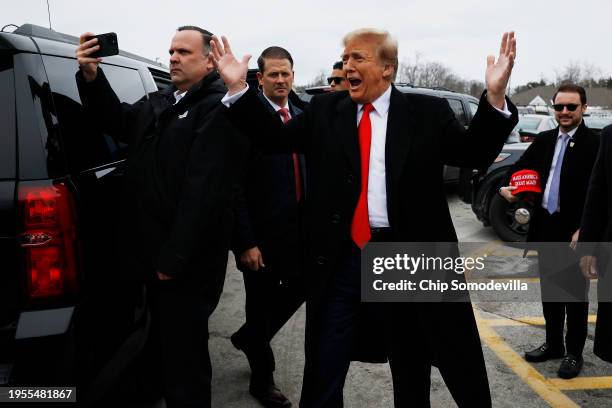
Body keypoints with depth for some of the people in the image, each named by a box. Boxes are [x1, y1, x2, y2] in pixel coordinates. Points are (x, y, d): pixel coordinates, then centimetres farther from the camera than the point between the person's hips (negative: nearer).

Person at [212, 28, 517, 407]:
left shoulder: (427, 112, 0)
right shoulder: (325, 110, 6)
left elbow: (476, 153, -5)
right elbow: (274, 138, 5)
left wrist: (494, 97, -20)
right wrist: (239, 88, -4)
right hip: (340, 259, 2)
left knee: (412, 374, 18)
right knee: (323, 373, 14)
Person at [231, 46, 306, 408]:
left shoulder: (301, 117, 9)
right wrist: (246, 242, -18)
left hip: (297, 229, 7)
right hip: (262, 233, -7)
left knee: (299, 289, 17)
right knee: (262, 304, 9)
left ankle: (249, 337, 42)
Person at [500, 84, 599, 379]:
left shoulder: (594, 144, -11)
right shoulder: (544, 140, 9)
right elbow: (521, 166, 18)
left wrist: (583, 230, -19)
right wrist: (507, 186, -2)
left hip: (574, 232, -6)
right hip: (545, 228, 6)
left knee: (574, 294, 6)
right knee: (549, 290, 16)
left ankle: (574, 352, 19)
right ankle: (553, 343, 31)